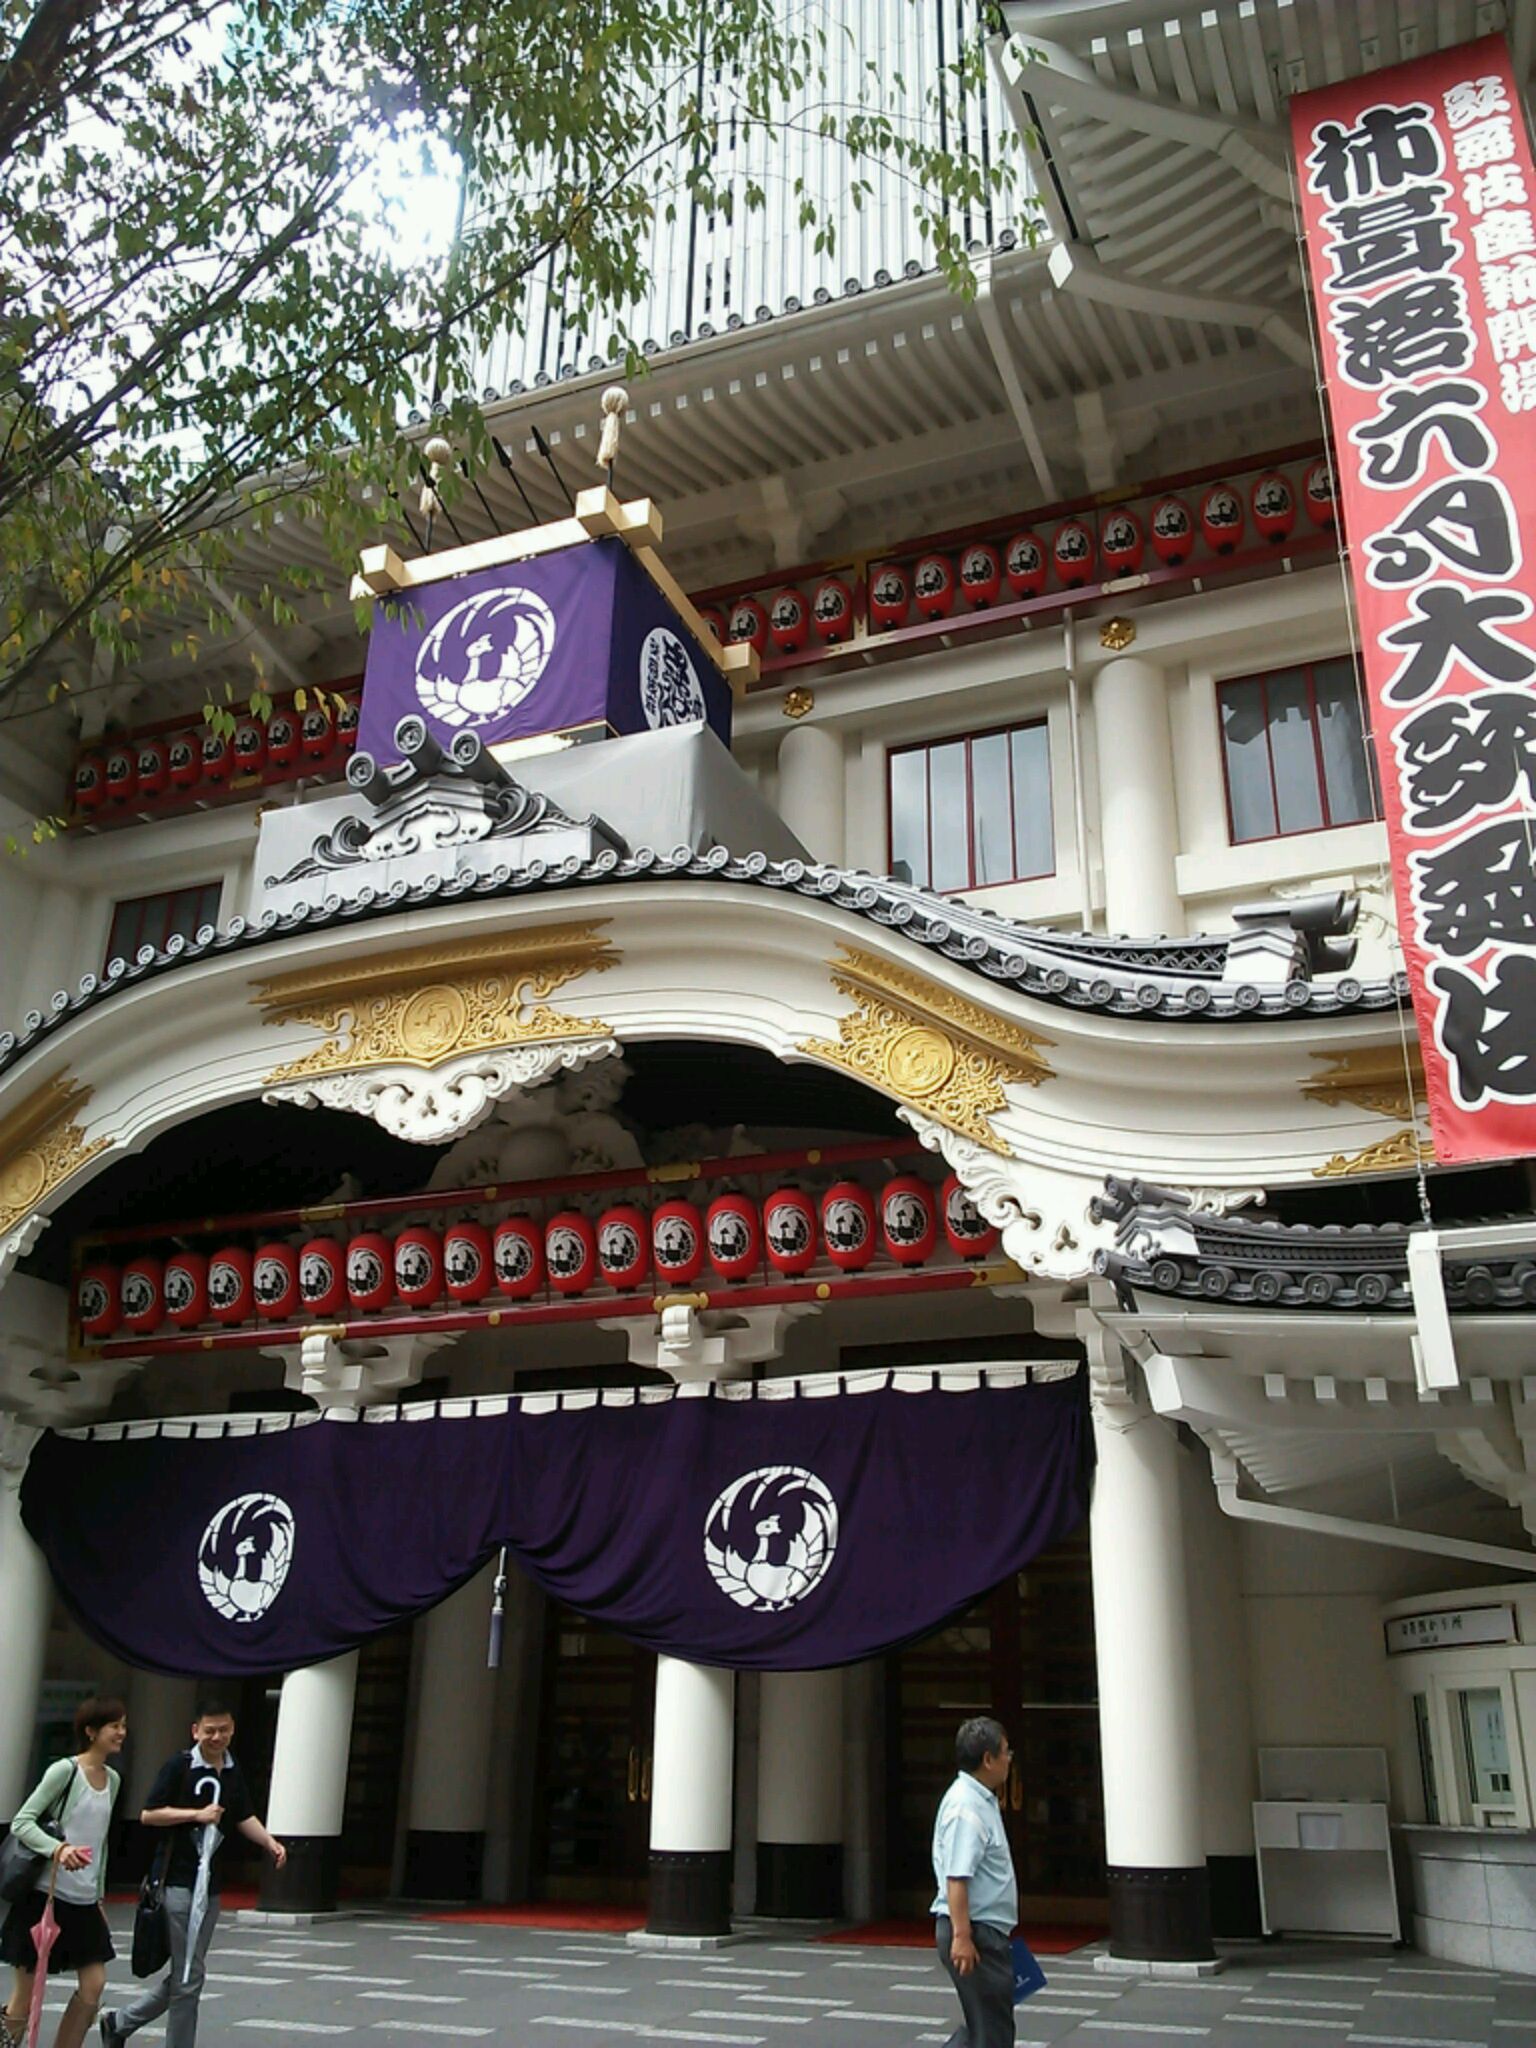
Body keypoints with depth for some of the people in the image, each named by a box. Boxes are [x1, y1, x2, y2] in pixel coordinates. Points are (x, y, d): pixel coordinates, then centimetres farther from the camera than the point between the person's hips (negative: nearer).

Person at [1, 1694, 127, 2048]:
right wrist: (58, 1848, -32)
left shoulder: (112, 1780, 10)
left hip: (83, 1902, 7)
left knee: (93, 1986, 1)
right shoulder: (64, 1771, -11)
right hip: (47, 1894, -7)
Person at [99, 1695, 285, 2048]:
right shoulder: (179, 1765, -10)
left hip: (210, 1882, 7)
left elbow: (244, 1817, 13)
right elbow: (148, 1815, -12)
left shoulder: (234, 1772, 8)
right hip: (178, 1882, -7)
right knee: (189, 1975, -4)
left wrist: (270, 1842, -4)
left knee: (184, 1975, 15)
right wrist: (197, 1814, -20)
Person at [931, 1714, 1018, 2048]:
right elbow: (956, 1878, -26)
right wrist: (962, 1936, -29)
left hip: (986, 1929, 10)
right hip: (975, 1932, -10)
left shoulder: (980, 1800, 14)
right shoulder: (966, 1807, -20)